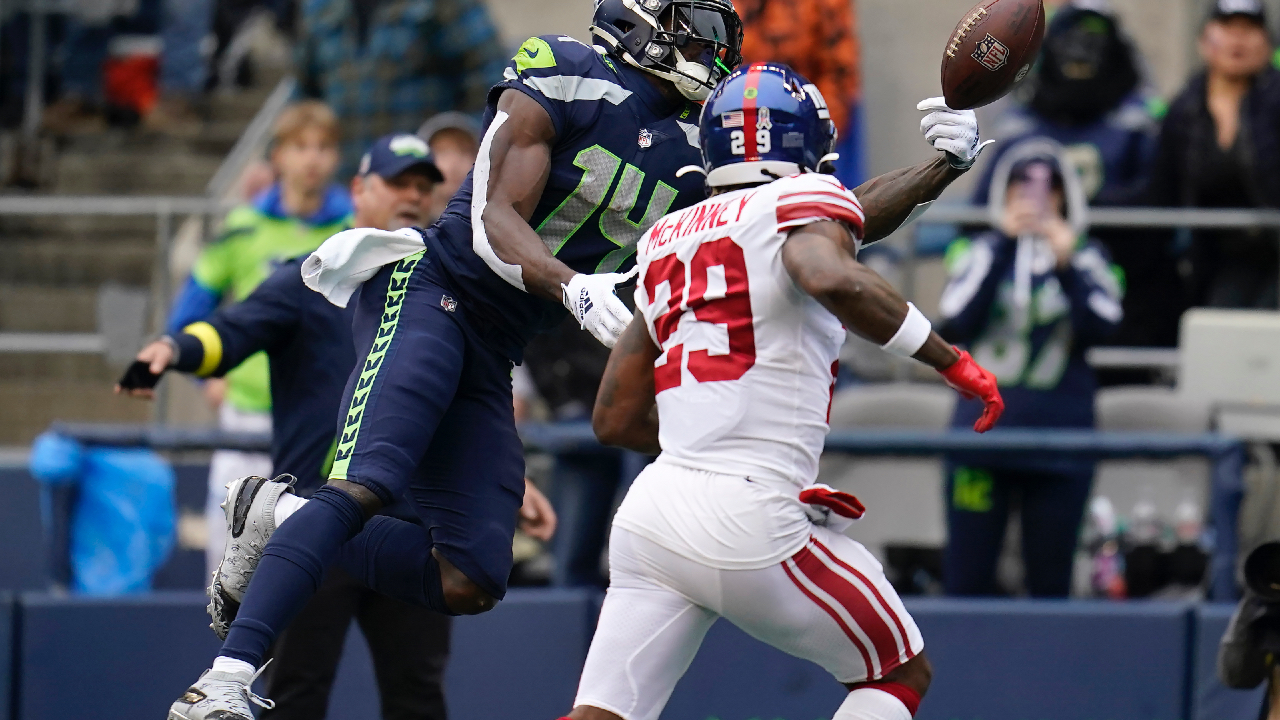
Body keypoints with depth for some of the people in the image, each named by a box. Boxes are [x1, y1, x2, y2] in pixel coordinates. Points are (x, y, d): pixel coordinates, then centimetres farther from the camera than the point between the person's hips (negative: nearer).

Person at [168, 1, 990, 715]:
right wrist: (576, 288, -34)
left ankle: (281, 521, 17)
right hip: (429, 295, -7)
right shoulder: (560, 82, -9)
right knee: (365, 486, -27)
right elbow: (497, 220, -17)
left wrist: (938, 170, -1)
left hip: (490, 359, 7)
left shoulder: (701, 154, 9)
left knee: (469, 583, 0)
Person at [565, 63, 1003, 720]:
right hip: (746, 524, -6)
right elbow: (832, 279, -26)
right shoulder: (805, 204, 0)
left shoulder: (667, 243, 19)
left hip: (650, 511, 6)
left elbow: (614, 420, 21)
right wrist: (953, 361, -13)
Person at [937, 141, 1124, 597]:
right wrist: (1002, 243, -11)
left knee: (1050, 583, 4)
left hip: (1059, 443, 0)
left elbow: (1102, 327, -8)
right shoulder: (978, 252, 7)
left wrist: (1066, 266, -20)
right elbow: (956, 320, -9)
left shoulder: (1087, 258, 7)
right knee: (966, 577, 0)